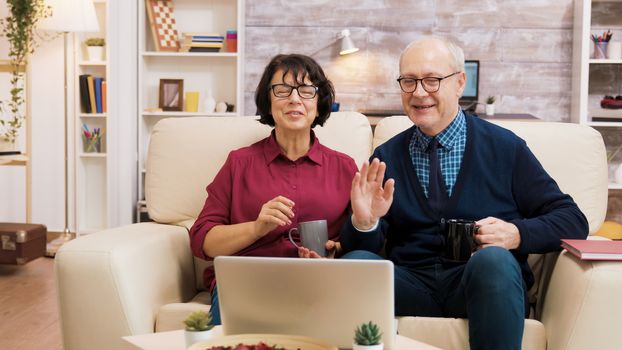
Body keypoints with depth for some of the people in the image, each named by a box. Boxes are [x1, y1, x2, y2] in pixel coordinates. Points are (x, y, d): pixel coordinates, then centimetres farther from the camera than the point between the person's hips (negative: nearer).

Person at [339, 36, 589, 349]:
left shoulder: (504, 148, 5)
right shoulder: (385, 157, 11)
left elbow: (573, 220, 5)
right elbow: (363, 248, 6)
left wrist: (517, 234, -14)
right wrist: (364, 223, -17)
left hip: (485, 280, -1)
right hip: (411, 283, 1)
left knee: (493, 258, -33)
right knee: (355, 261, -28)